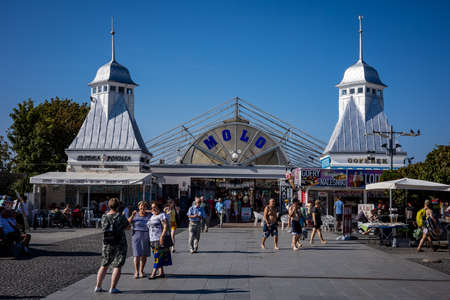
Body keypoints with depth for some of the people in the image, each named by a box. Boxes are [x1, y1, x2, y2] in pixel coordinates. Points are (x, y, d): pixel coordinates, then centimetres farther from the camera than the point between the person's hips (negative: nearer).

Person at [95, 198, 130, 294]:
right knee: (117, 267, 1)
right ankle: (113, 288, -1)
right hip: (120, 244, -4)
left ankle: (98, 286, 18)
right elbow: (128, 226, 2)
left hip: (107, 245, 5)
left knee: (104, 265, 16)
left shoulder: (104, 217, -1)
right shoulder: (121, 217, -13)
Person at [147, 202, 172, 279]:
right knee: (157, 256, 9)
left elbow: (166, 227, -16)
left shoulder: (162, 215, -7)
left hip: (160, 239, -9)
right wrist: (150, 240, 17)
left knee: (158, 256, -8)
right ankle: (161, 273, 13)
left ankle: (153, 273, -10)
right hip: (153, 239, 9)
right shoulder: (152, 216, 18)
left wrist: (162, 236, -25)